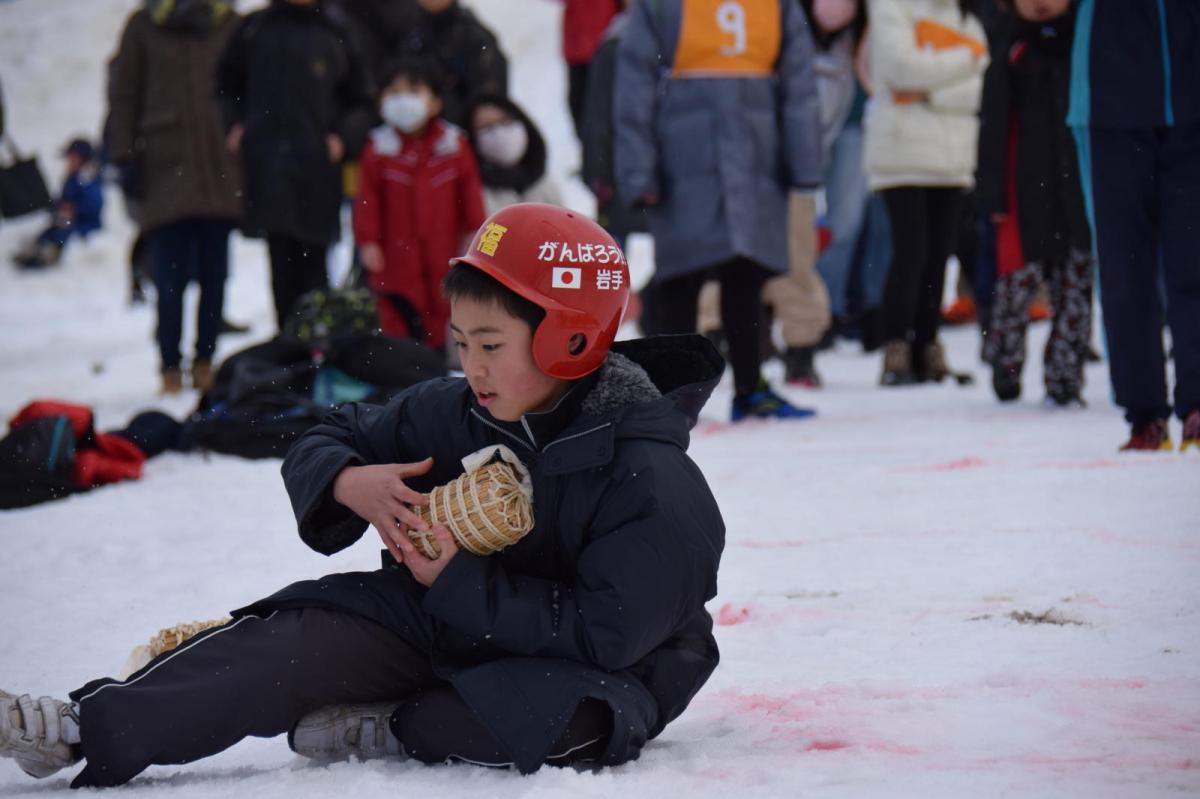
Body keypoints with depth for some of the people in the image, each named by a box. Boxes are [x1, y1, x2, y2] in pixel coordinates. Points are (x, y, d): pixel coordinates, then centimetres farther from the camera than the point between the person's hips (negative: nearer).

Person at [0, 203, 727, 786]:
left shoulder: (652, 483, -20)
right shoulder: (454, 413, 0)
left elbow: (606, 634, -26)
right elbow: (324, 443, 11)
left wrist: (459, 580, -24)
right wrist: (351, 484, -14)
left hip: (590, 667, -5)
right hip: (448, 621, 5)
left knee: (559, 711, -40)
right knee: (301, 635, -17)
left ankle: (388, 730, -19)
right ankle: (92, 726, -29)